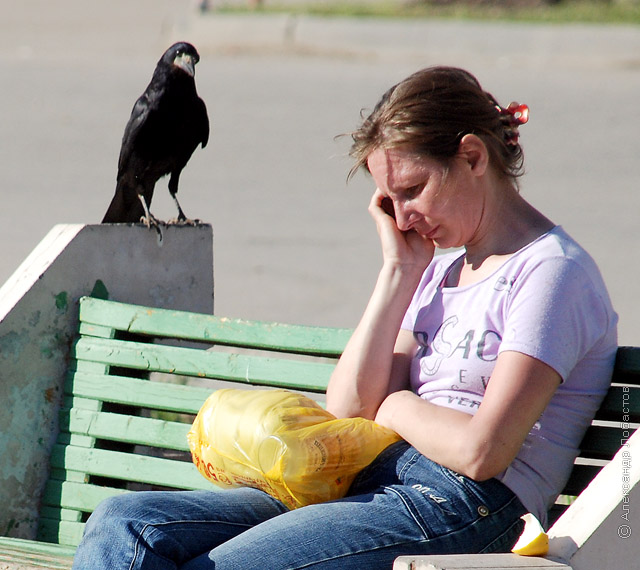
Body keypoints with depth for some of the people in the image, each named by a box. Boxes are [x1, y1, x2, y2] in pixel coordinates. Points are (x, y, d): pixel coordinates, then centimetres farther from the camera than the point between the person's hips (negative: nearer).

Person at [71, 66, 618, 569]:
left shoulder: (553, 270, -5)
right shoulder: (441, 269, 23)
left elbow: (482, 452, -16)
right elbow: (347, 407, 11)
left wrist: (393, 405, 3)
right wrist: (400, 270, 10)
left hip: (458, 513, -8)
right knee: (124, 525, -10)